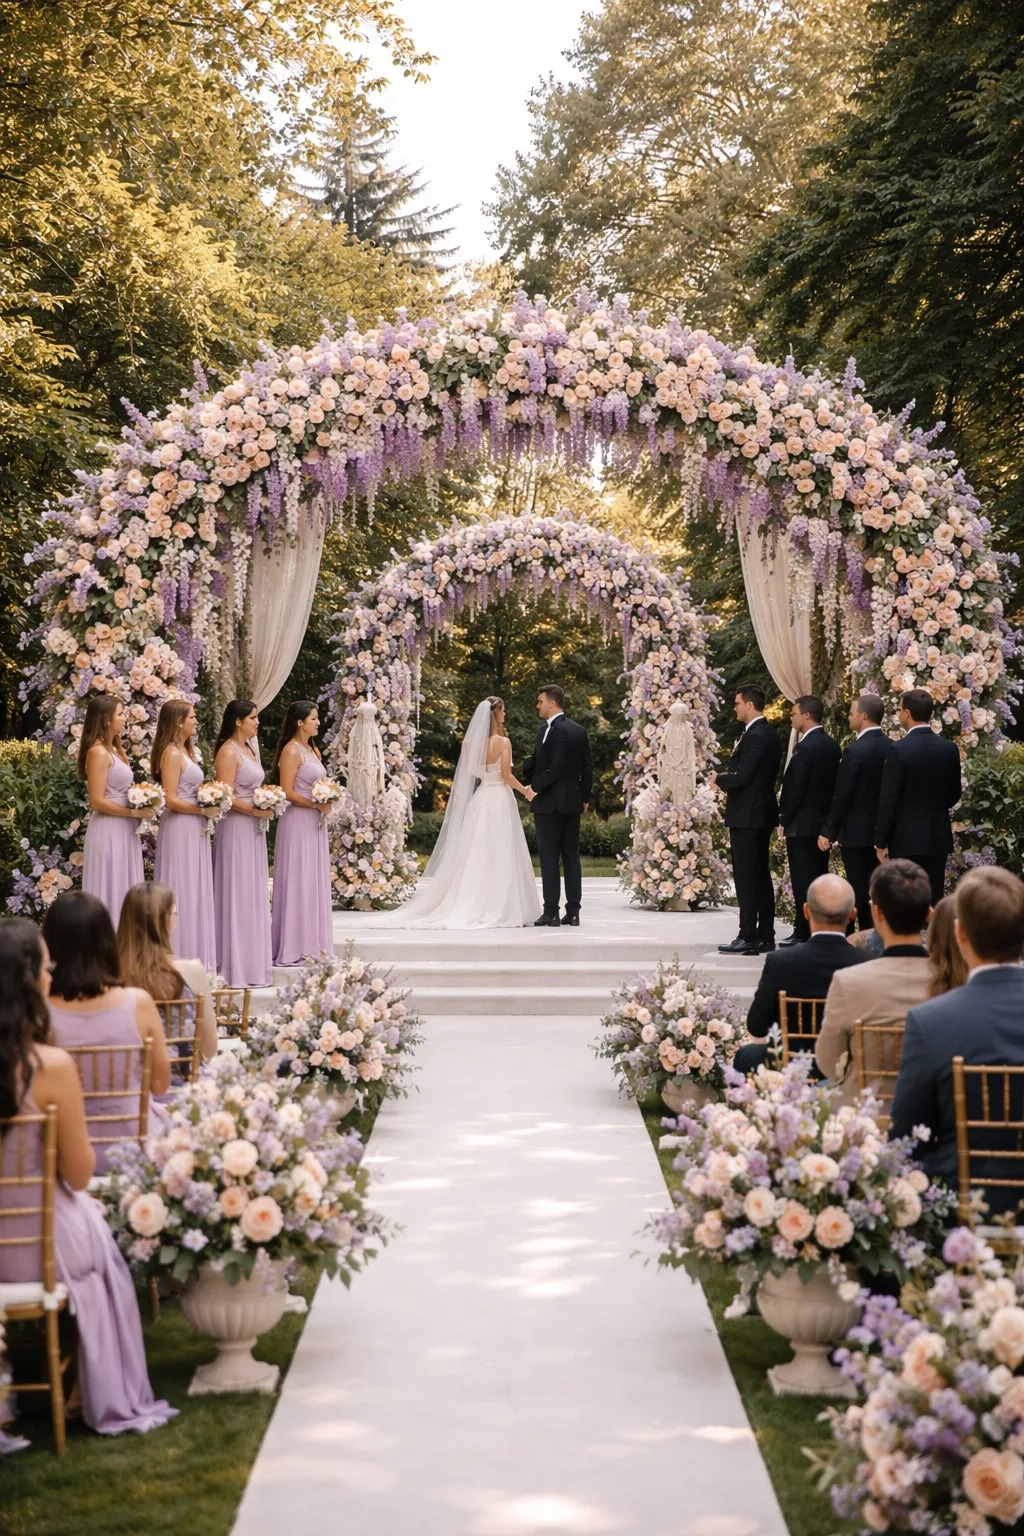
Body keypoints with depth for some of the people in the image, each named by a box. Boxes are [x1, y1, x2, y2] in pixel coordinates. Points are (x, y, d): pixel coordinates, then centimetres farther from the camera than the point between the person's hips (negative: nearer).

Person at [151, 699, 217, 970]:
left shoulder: (184, 751, 16)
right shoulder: (172, 753, -13)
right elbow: (171, 800, -18)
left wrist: (208, 807, 9)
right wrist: (203, 809, -14)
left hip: (194, 830, 10)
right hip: (179, 829, -10)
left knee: (195, 894, 10)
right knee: (181, 894, -5)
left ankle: (193, 959, 14)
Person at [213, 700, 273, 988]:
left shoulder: (249, 749, 16)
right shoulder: (228, 752, -12)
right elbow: (226, 796, -18)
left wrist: (268, 803, 9)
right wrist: (255, 810, -21)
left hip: (254, 828, 9)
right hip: (236, 827, -9)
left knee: (254, 895, 11)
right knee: (237, 895, -5)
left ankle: (252, 963, 16)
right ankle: (236, 967, 0)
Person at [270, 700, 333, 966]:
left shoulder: (313, 750, 16)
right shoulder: (291, 751, -10)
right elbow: (287, 793, -16)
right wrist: (315, 804, -19)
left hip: (315, 824, 9)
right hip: (298, 823, -9)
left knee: (316, 883, 9)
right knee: (298, 883, -6)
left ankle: (313, 945, 14)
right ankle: (292, 948, -2)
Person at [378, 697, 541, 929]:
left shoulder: (472, 742, 4)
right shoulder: (503, 742, -11)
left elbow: (469, 772, 8)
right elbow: (507, 776, -12)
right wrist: (525, 791, 3)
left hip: (480, 798, 5)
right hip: (500, 799, -5)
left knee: (477, 855, 9)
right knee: (500, 856, -2)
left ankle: (473, 908, 8)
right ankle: (503, 911, -2)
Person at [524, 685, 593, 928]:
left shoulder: (550, 730, -14)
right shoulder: (579, 730, 10)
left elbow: (555, 769, -20)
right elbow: (588, 768, 11)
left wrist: (534, 786, -9)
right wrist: (585, 797, 17)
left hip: (549, 803, -8)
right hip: (573, 802, 8)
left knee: (549, 858, -3)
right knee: (571, 857, 8)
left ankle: (551, 913, -3)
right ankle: (573, 912, 8)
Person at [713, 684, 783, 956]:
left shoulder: (755, 737, -18)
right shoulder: (769, 733, 14)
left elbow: (742, 776, -22)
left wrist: (719, 779, -5)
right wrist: (727, 773, 7)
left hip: (747, 816, -10)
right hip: (762, 813, 10)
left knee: (746, 878, -7)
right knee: (760, 875, 12)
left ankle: (748, 937, -6)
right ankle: (765, 936, 16)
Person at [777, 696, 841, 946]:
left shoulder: (806, 747, -17)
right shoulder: (831, 745, 10)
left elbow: (795, 786, -18)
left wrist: (784, 816, -4)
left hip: (802, 824, -9)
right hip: (824, 822, 9)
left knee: (804, 881, -5)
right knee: (819, 879, 11)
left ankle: (805, 933, -3)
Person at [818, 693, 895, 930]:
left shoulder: (855, 751, -16)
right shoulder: (892, 748, 4)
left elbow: (841, 796, -15)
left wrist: (828, 832, -7)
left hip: (856, 832, -7)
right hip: (881, 831, 7)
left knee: (860, 893, -2)